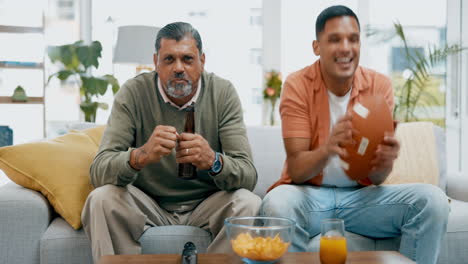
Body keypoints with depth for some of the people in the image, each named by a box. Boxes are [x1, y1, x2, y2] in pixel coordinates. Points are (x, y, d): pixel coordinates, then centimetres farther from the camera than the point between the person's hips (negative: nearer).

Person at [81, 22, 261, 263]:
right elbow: (98, 171, -20)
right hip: (148, 204, 0)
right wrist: (140, 156, -42)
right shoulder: (134, 92, -12)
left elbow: (248, 176, -16)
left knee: (249, 204, -27)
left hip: (206, 205, 1)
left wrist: (213, 160, -39)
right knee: (101, 200, -27)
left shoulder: (223, 93, -10)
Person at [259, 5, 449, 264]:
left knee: (432, 200, -22)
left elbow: (375, 178, -5)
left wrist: (384, 162, -31)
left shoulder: (379, 85, -4)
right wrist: (326, 149, -37)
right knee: (276, 205, -36)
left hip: (361, 194, 3)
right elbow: (296, 170, -15)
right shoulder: (297, 85, -10)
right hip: (309, 193, -2)